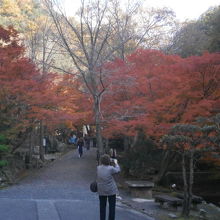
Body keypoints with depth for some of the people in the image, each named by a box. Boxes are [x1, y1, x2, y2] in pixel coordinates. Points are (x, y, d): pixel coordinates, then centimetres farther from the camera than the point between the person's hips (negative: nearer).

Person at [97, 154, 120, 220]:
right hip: (111, 190, -3)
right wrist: (115, 163, 18)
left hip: (101, 191, 3)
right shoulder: (111, 168, -16)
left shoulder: (98, 168, -7)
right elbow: (118, 170, 3)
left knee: (102, 207, 12)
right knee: (112, 207, 7)